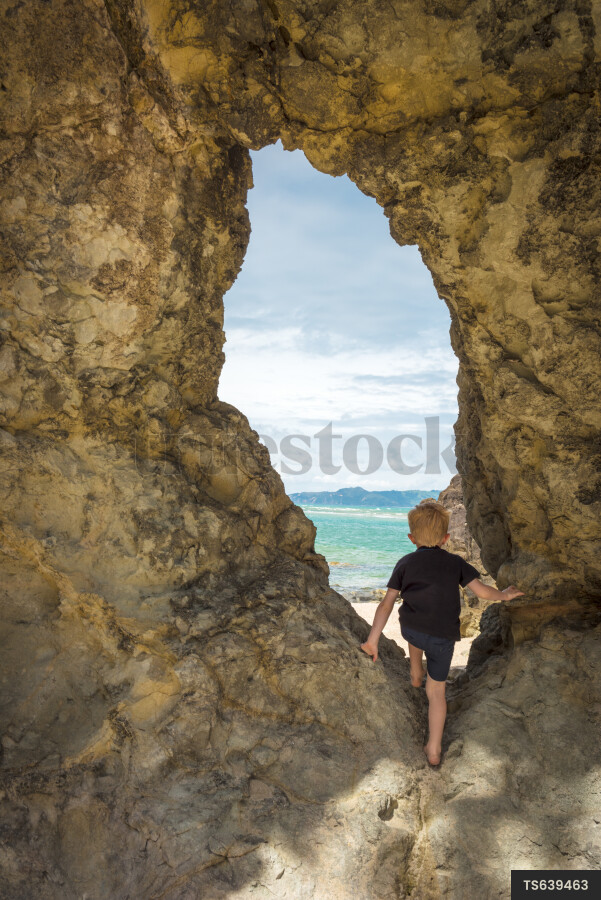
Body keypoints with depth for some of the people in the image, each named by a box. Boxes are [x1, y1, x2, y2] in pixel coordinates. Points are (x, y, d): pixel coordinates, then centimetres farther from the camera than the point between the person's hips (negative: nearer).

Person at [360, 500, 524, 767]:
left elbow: (386, 603, 4)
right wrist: (504, 594, 27)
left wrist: (372, 639, 5)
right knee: (436, 691, 13)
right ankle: (434, 749, 14)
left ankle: (416, 675, 49)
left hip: (411, 629, 1)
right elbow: (482, 591, 5)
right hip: (443, 637, 0)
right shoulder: (455, 562, 9)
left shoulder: (406, 562, 8)